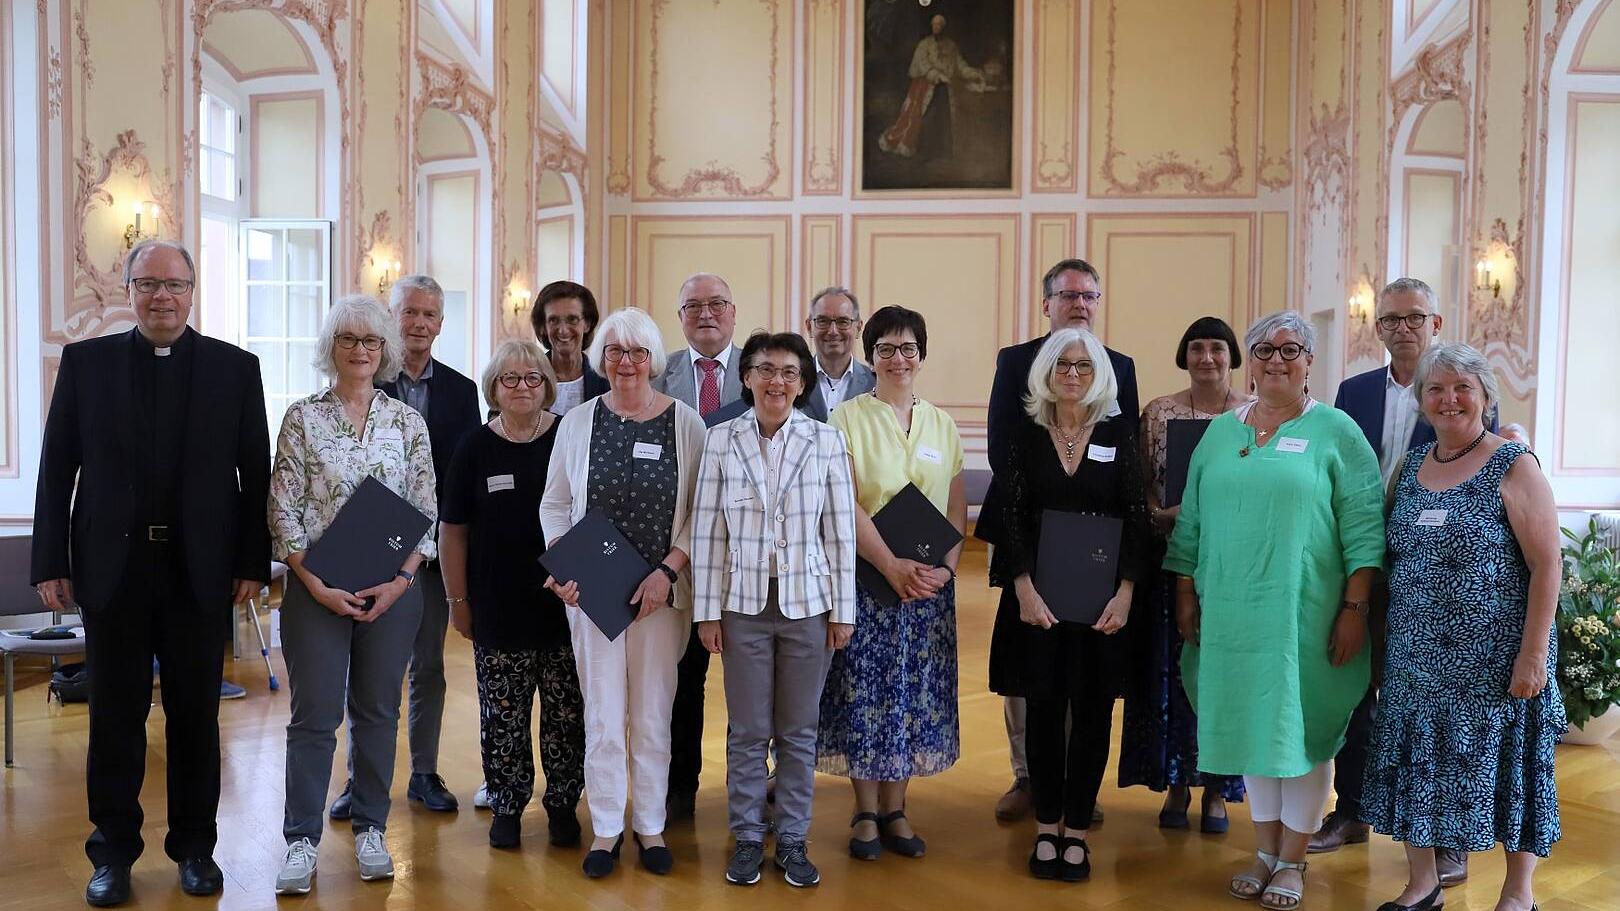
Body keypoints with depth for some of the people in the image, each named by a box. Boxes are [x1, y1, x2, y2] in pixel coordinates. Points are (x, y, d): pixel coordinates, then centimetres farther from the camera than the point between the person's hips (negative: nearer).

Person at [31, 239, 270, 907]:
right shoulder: (86, 362, 3)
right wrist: (50, 563, -1)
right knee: (116, 715, 10)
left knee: (196, 713, 9)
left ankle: (195, 846, 23)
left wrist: (254, 562, -2)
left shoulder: (235, 368, 2)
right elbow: (56, 469, 3)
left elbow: (256, 472, 2)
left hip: (202, 571, 0)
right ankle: (114, 850, 25)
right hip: (112, 569, 1)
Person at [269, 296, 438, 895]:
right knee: (314, 713, 0)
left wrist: (400, 581, -8)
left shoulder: (408, 422, 4)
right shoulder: (302, 417, 0)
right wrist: (318, 585, -10)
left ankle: (370, 831, 21)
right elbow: (283, 510, -2)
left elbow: (427, 511, 4)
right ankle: (301, 841, 11)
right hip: (317, 587, -1)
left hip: (393, 588, 2)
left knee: (378, 710, 9)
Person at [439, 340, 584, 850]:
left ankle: (563, 804, 21)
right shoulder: (475, 448, 3)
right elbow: (452, 530, 6)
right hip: (498, 611, 0)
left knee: (566, 713, 6)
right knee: (503, 716, 6)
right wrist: (458, 601, 5)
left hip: (565, 605, 0)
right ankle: (507, 806, 22)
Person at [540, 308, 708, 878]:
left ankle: (650, 826, 22)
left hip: (661, 591, 0)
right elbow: (554, 505, 7)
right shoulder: (577, 423, 2)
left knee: (654, 716, 7)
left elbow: (700, 510, -1)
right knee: (603, 716, 4)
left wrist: (668, 569, -11)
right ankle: (605, 830, 18)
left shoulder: (685, 423, -1)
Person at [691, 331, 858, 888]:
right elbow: (707, 530, 0)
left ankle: (793, 841, 22)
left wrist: (843, 610, 0)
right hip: (744, 603, 0)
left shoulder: (825, 441, -2)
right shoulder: (721, 440, -2)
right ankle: (747, 839, 23)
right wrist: (707, 610, -2)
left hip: (807, 603, 0)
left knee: (799, 732, 9)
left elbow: (840, 530, 0)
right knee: (747, 732, 8)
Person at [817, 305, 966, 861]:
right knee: (864, 692, 2)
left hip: (930, 586, 3)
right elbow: (845, 504, -11)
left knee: (915, 694, 7)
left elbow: (957, 510, 8)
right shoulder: (848, 418, -3)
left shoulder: (942, 425, 9)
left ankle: (894, 809, 20)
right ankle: (865, 812, 16)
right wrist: (892, 565, -19)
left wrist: (946, 567, -8)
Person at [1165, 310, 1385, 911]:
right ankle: (1265, 850, 26)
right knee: (1251, 724, 11)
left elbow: (1363, 528, -6)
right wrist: (1186, 595, 8)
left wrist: (1355, 608, -11)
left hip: (1306, 615, -3)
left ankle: (1292, 861, 19)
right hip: (1230, 614, 4)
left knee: (1303, 728, 4)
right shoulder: (1220, 432, 11)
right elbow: (1191, 523, 13)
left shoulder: (1335, 432, -2)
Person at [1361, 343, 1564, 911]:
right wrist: (1379, 641, 10)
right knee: (1417, 765, 9)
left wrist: (1534, 655, -15)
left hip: (1494, 660, -5)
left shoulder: (1513, 467, -7)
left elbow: (1547, 565, -10)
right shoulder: (1410, 467, 8)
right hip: (1417, 657, 5)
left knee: (1502, 765, 6)